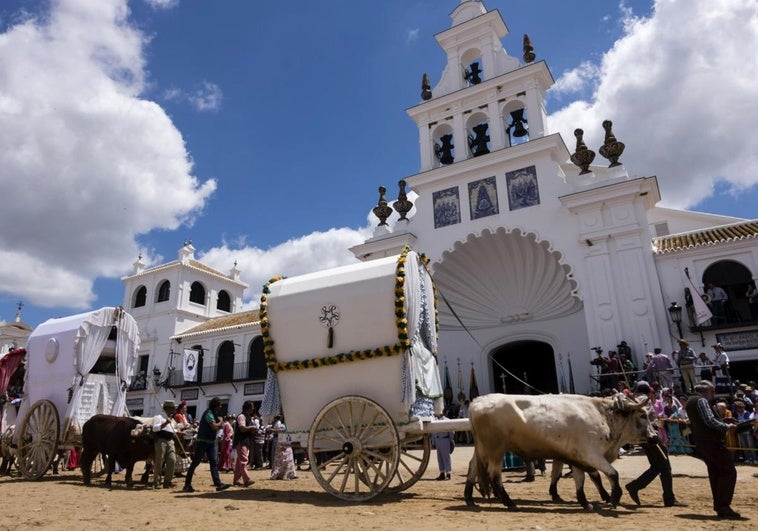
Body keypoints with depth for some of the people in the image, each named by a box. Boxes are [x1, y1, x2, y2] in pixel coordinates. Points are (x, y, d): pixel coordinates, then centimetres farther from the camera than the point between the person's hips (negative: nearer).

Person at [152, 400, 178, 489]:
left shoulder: (172, 419, 23)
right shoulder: (159, 417, -2)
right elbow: (155, 428, -15)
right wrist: (165, 423, -22)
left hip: (170, 441, 7)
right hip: (161, 441, -7)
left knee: (172, 460, -3)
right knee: (159, 462, -4)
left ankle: (168, 481, 4)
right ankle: (156, 482, 5)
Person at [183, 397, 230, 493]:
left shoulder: (214, 413, 14)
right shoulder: (209, 413, -16)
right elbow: (214, 426, -25)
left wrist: (219, 421, 1)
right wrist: (220, 422, -8)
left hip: (211, 441, 9)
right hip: (203, 441, -9)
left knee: (214, 463, 2)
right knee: (195, 462, 0)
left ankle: (218, 484, -3)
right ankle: (187, 484, 10)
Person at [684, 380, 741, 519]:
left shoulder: (690, 402, 20)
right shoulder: (702, 400, -10)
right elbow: (710, 421, -20)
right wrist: (726, 426, -7)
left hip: (700, 443, 10)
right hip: (711, 441, -10)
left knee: (715, 473, 13)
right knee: (729, 471, -6)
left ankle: (719, 507, 14)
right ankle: (723, 506, -11)